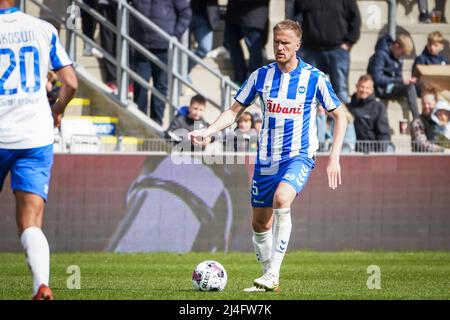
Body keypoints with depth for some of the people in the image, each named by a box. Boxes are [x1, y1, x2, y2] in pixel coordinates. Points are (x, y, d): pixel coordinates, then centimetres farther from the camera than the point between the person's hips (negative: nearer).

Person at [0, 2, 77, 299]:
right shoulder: (44, 29, 4)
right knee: (31, 224, -3)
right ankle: (42, 283, -25)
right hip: (37, 138, 2)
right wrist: (58, 110, 24)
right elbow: (70, 84, 5)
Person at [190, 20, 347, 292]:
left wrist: (335, 158, -6)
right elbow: (234, 111, 9)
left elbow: (339, 116, 2)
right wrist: (207, 132, -7)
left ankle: (273, 273, -29)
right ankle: (270, 280, 26)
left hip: (299, 156, -5)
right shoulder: (261, 75, 2)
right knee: (260, 223, 8)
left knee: (281, 199, -31)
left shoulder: (315, 78, -6)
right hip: (266, 157, 5)